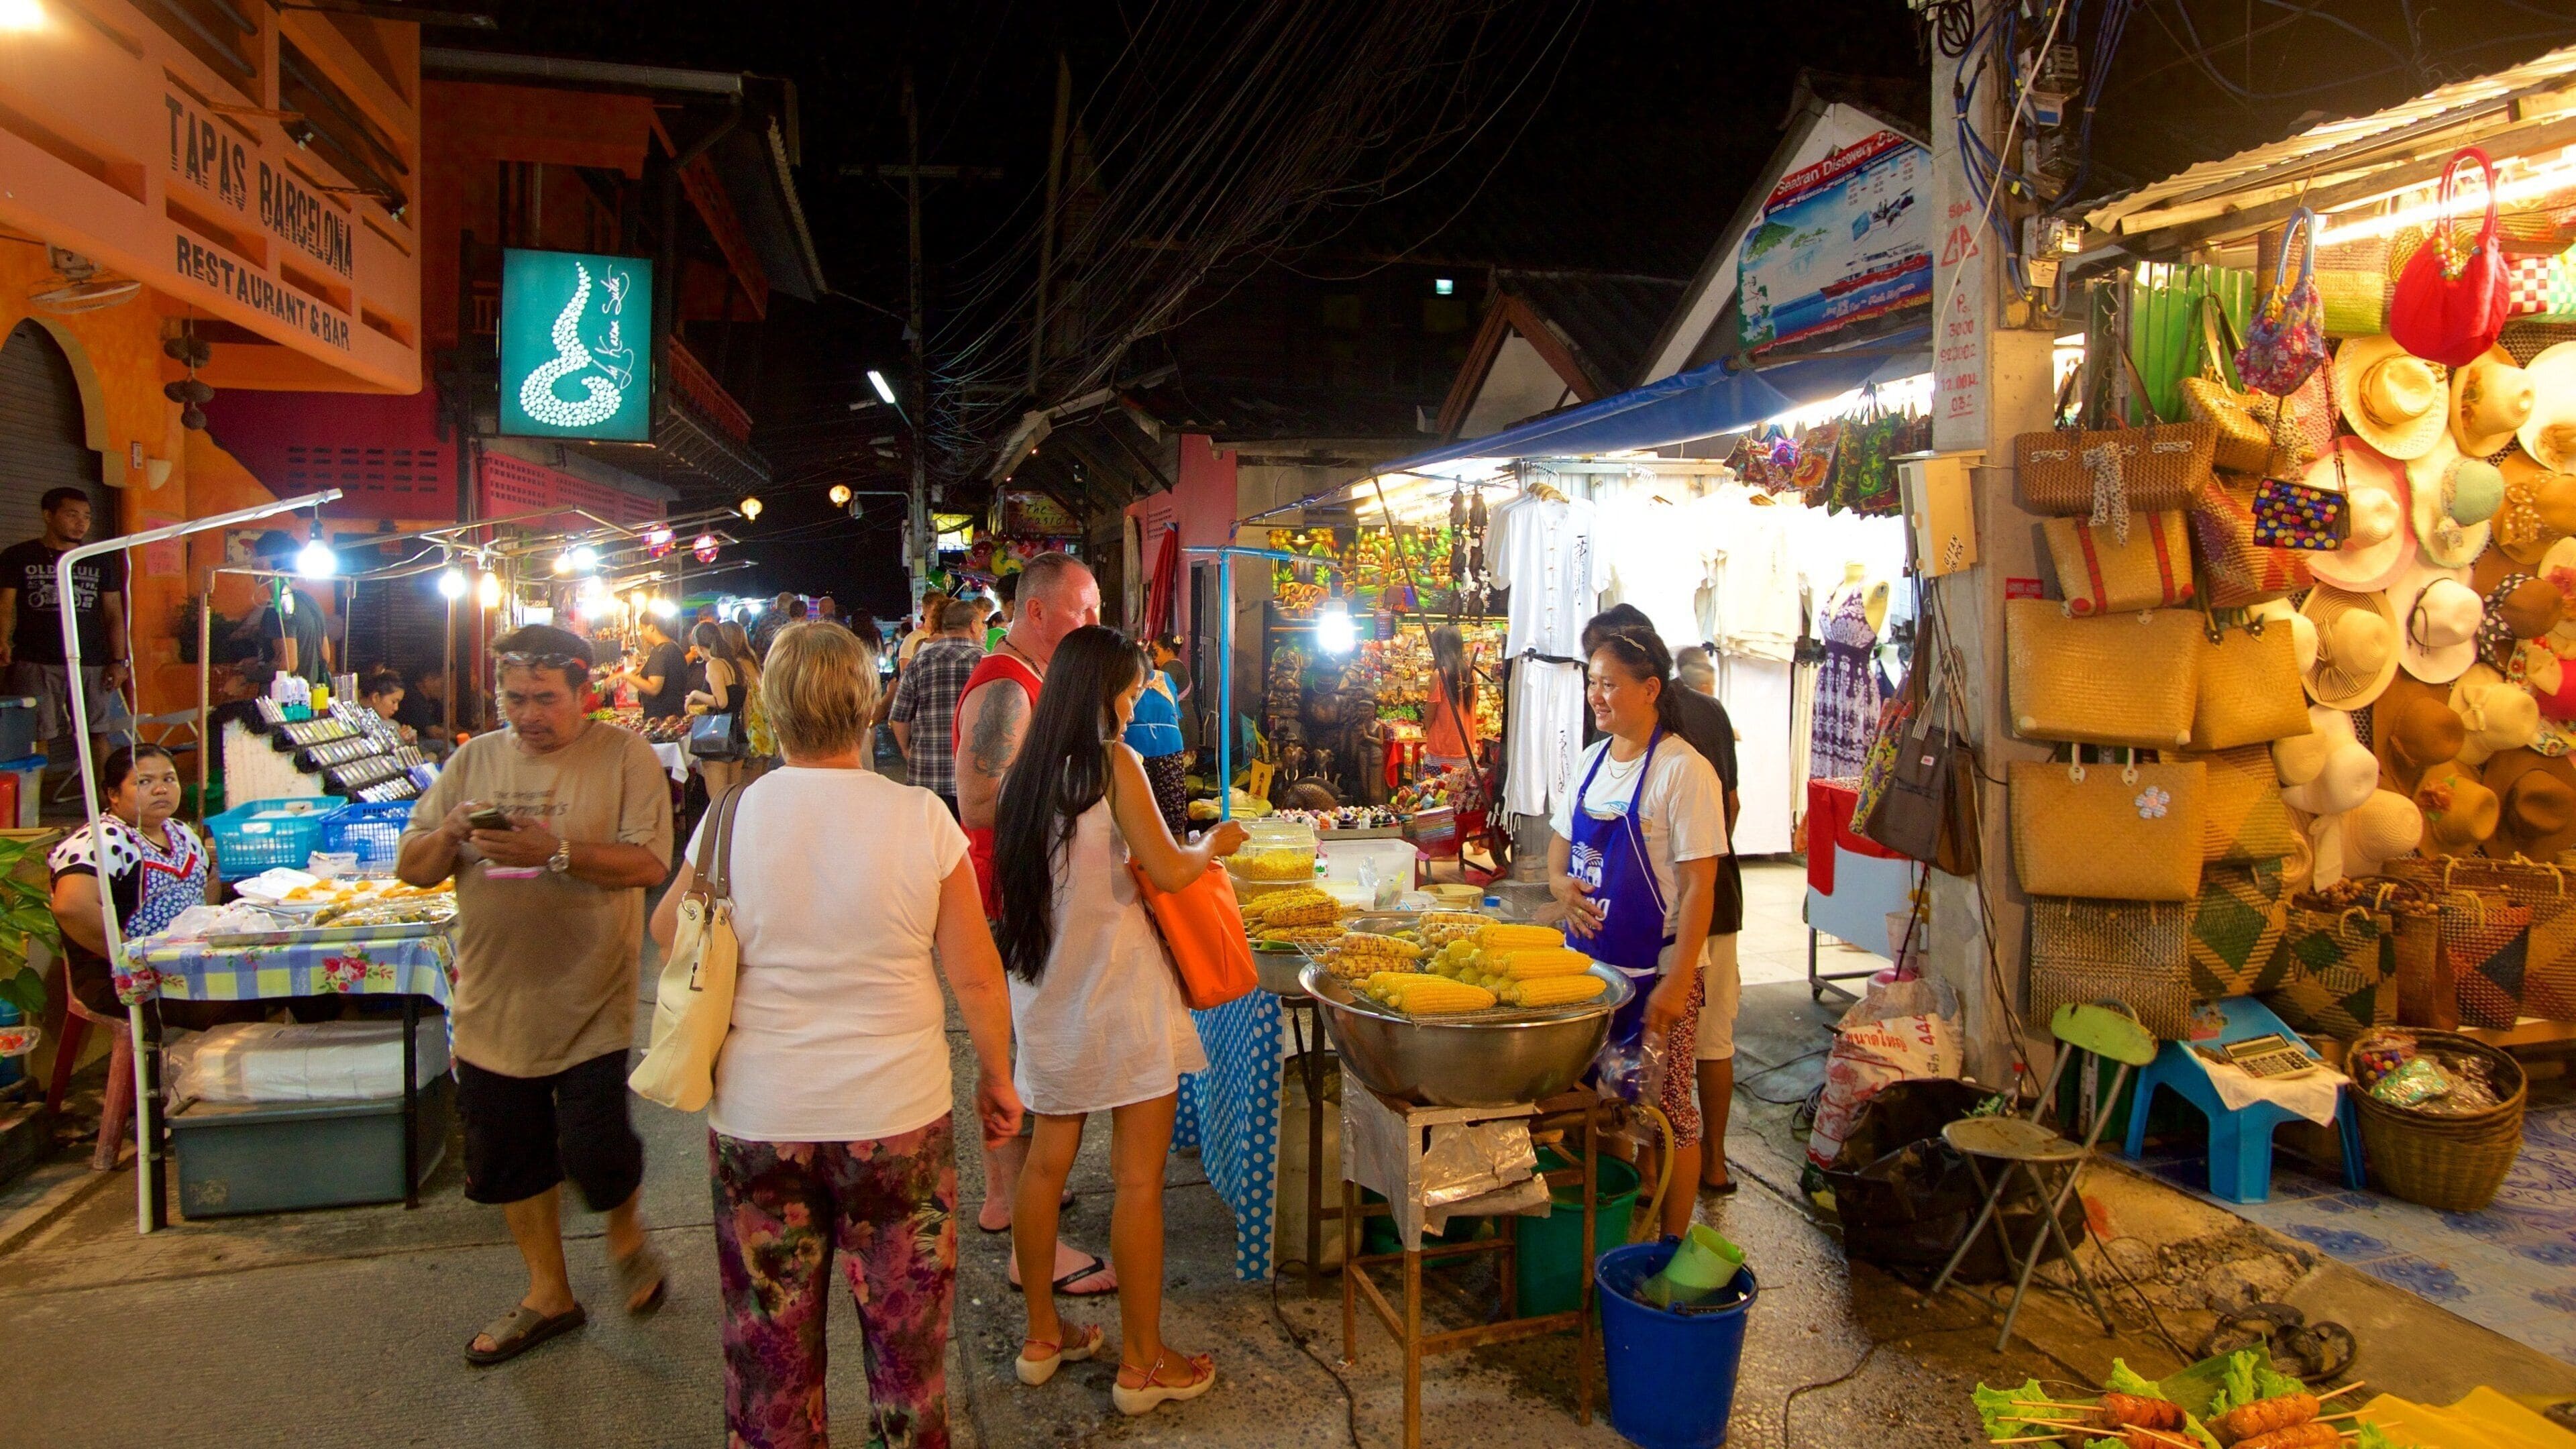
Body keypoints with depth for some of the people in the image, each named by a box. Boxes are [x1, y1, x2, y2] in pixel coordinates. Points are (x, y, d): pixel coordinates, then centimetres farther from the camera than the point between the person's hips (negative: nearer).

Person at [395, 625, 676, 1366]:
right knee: (509, 1160, 14)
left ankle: (626, 1234, 29)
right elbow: (412, 867, 7)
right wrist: (447, 838, -14)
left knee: (595, 1151, -6)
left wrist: (555, 851, -28)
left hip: (590, 1006, -5)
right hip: (492, 1002, 5)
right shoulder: (474, 761, 8)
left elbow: (649, 862, -17)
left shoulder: (624, 756, -6)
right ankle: (548, 1293, 33)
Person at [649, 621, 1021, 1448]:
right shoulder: (921, 819, -13)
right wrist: (996, 1076, 6)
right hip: (897, 1115, -1)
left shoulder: (732, 819, -9)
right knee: (905, 1331, 18)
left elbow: (667, 931, 9)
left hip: (757, 1119, 1)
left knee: (770, 1338, 20)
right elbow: (975, 976, -8)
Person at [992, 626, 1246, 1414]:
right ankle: (1142, 1363, 10)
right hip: (1120, 993, -7)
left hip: (1049, 994, 7)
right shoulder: (1114, 764, -12)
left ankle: (1042, 1335, 27)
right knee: (1139, 1176, 1)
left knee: (1048, 1159, 15)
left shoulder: (1030, 773, 6)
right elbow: (1169, 869, -13)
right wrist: (1213, 845, 5)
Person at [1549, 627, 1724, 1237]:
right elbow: (1561, 843, 18)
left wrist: (1677, 982, -19)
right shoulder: (1592, 759, 8)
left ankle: (1672, 1244, 19)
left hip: (1654, 971, -6)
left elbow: (1699, 886, -15)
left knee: (1664, 1111, 3)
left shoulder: (1683, 770, -14)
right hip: (1588, 960, 7)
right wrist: (1561, 885, -6)